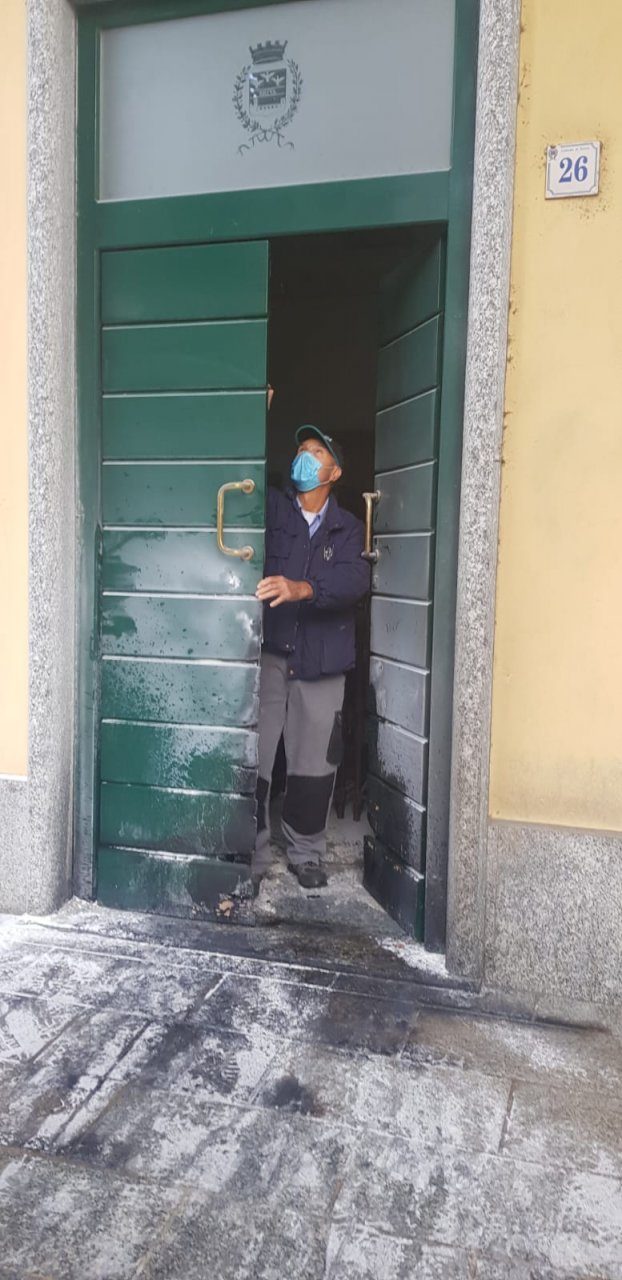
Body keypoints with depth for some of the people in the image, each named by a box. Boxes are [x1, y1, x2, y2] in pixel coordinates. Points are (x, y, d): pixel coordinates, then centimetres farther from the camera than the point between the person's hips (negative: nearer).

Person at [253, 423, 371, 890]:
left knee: (314, 764, 7)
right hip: (266, 653, -1)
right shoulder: (271, 507, 8)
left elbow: (355, 580, -10)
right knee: (255, 759, -3)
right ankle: (253, 856, 12)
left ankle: (306, 854, 24)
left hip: (321, 661, 1)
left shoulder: (348, 528, 9)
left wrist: (300, 588, -28)